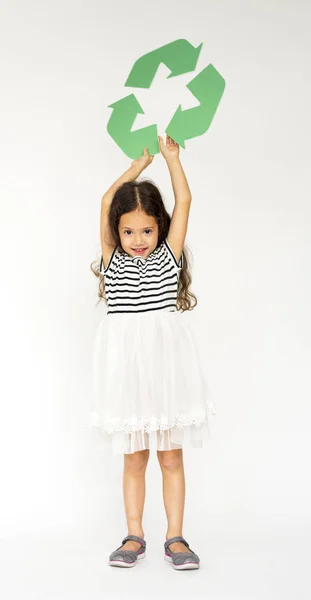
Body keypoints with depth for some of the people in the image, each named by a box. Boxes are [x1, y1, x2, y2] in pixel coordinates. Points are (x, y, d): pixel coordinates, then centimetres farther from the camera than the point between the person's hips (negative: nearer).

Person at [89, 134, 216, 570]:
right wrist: (140, 162, 11)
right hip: (126, 365, 1)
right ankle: (134, 536, 22)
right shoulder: (113, 259, 5)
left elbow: (184, 200, 3)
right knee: (133, 459, 10)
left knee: (171, 457, 8)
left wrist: (171, 156, 12)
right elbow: (107, 201, 3)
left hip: (166, 362, 0)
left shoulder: (169, 255, 3)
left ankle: (175, 537, 19)